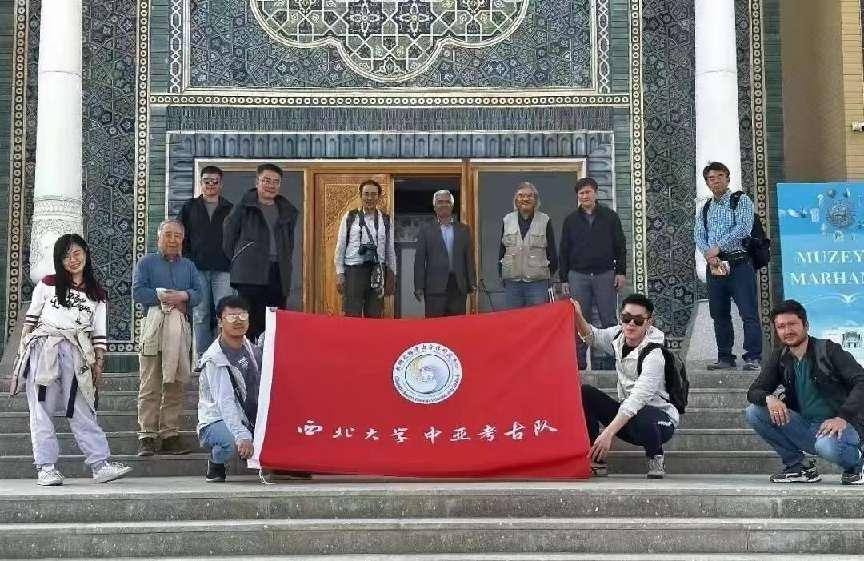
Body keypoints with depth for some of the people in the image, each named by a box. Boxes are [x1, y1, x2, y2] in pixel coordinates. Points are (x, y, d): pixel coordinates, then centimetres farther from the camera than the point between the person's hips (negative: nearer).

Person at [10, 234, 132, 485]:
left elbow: (99, 334, 12)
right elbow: (31, 318, 12)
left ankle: (100, 463, -7)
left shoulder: (97, 294, 13)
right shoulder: (48, 284, 10)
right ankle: (46, 466, 0)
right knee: (42, 410, -2)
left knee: (82, 410, -5)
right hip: (42, 349, 0)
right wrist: (23, 348, 5)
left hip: (77, 354, 0)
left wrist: (99, 364, 4)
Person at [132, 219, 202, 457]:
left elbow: (198, 292, 8)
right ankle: (146, 435, -5)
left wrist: (184, 296, -12)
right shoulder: (147, 262, 10)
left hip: (180, 329, 4)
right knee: (150, 386, -6)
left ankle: (170, 434, 8)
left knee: (175, 384, 4)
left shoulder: (188, 266, 21)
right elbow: (137, 292, -3)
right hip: (153, 326, -3)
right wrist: (162, 297, -11)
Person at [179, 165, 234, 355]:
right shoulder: (190, 207, 13)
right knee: (200, 315, 2)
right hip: (197, 269, 1)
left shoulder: (229, 209, 11)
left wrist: (233, 263, -2)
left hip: (223, 269, -1)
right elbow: (182, 237, 10)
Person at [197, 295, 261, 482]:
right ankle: (215, 466, -2)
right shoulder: (215, 358, -15)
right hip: (217, 422, -6)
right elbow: (224, 402, -27)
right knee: (232, 442, -37)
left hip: (251, 419, 6)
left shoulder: (252, 349, 9)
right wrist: (243, 436, -37)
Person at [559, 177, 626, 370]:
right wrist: (563, 278, 4)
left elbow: (620, 246, 6)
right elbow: (563, 251, 10)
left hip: (605, 275, -1)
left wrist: (621, 272, -1)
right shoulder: (571, 220, 9)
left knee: (609, 320, 1)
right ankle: (579, 360, 6)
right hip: (578, 276, 1)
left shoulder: (610, 216, 6)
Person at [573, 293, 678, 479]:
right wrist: (578, 317, -4)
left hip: (659, 414, -7)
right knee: (584, 393, -11)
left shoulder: (654, 354, -24)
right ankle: (596, 461, -7)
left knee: (641, 420, -41)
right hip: (627, 412, 7)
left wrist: (608, 433, -43)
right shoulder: (618, 336, -3)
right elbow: (593, 336, 19)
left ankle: (656, 459, -6)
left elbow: (638, 399, -34)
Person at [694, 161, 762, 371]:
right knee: (719, 314, 7)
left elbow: (743, 228, -11)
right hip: (714, 265, 5)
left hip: (739, 263, -5)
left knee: (748, 313, -9)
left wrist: (718, 247, -15)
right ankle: (725, 358, 13)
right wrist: (708, 254, -12)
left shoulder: (741, 201, 2)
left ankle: (753, 357, -7)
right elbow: (699, 235, 7)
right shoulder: (705, 208, 17)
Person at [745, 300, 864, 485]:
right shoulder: (780, 357, 7)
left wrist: (842, 417, -28)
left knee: (828, 445, -40)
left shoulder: (828, 350, -7)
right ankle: (796, 465, 0)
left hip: (839, 426, -5)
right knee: (753, 412, -11)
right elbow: (754, 391, 5)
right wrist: (769, 398, -20)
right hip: (805, 427, 5)